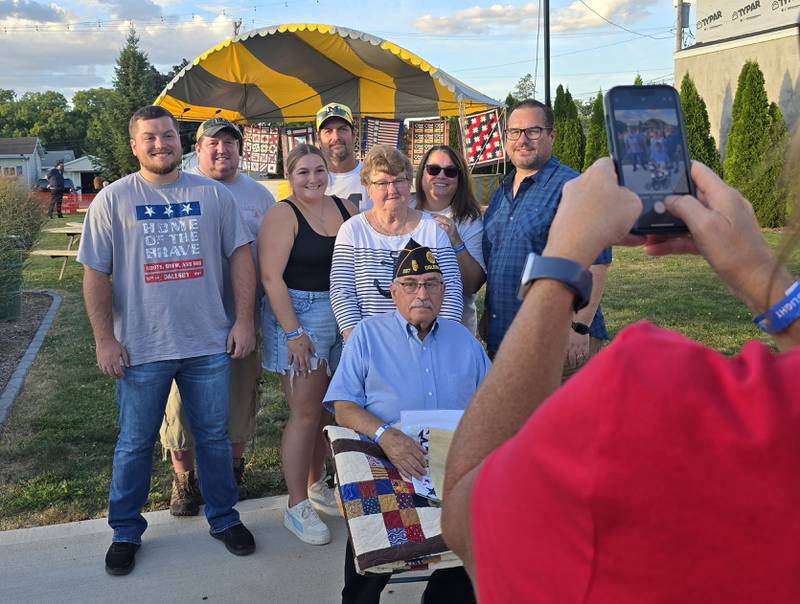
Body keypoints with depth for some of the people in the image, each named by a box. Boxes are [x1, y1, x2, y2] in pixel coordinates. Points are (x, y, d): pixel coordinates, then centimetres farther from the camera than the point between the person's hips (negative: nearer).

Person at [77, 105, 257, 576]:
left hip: (210, 344, 1)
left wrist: (244, 321, -2)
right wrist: (105, 338, -6)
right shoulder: (113, 200, -1)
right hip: (141, 348, -1)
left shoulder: (214, 195, 3)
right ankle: (126, 532, 28)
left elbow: (240, 255, 4)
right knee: (135, 444, 11)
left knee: (215, 437, 13)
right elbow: (96, 273, -2)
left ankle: (224, 518, 31)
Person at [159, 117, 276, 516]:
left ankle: (233, 470, 32)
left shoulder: (258, 194, 9)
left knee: (239, 401, 12)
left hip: (241, 319, 2)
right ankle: (184, 480, 22)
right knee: (182, 404, 5)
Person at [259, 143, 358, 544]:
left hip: (344, 315, 6)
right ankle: (296, 506, 7)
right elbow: (272, 276, -14)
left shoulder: (346, 209, 9)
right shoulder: (283, 215, -8)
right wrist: (293, 332, -19)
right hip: (298, 317, -6)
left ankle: (315, 485, 31)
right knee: (306, 413, -5)